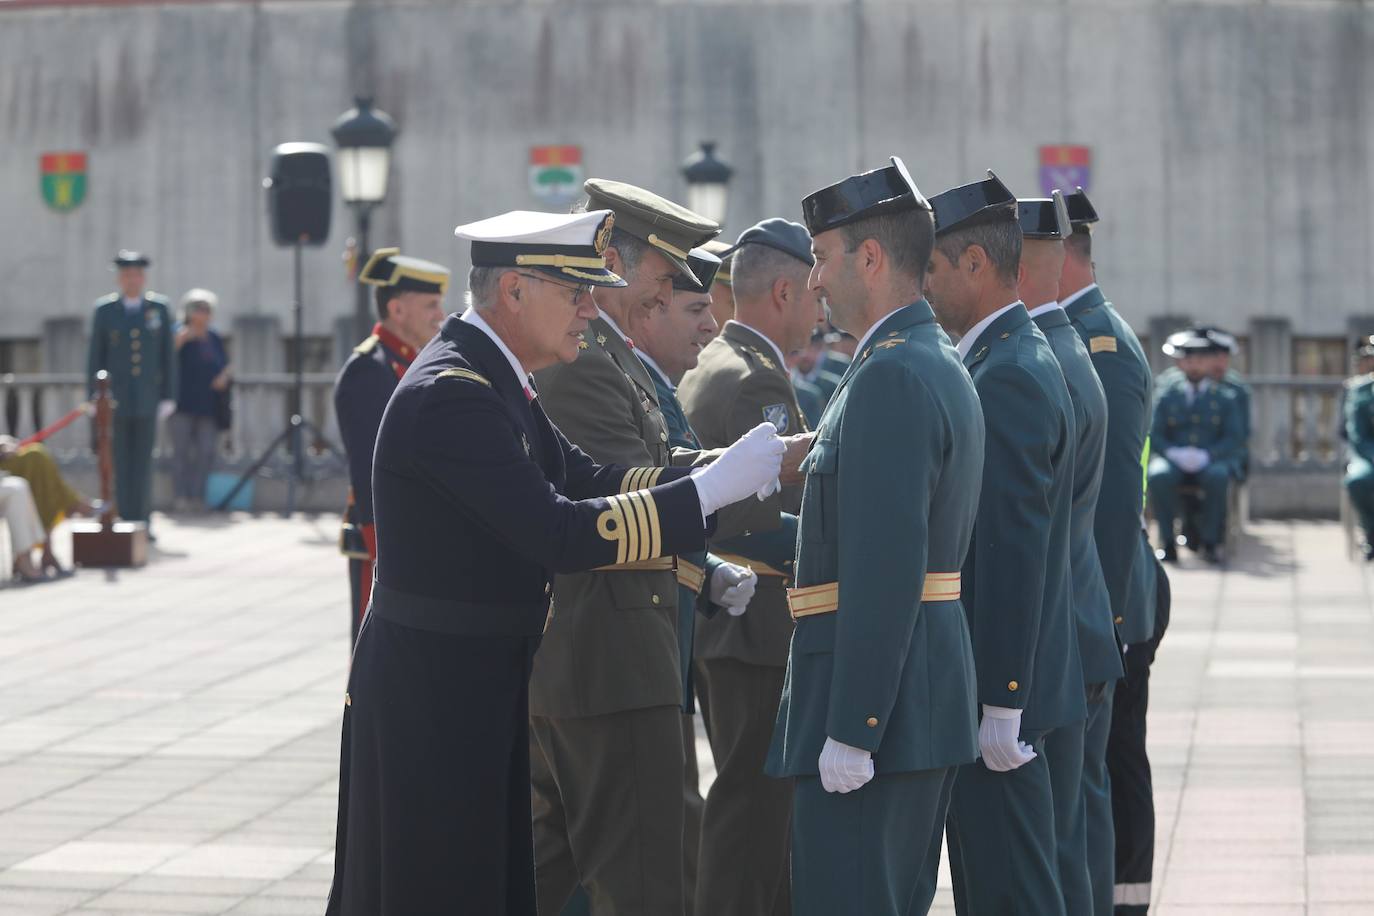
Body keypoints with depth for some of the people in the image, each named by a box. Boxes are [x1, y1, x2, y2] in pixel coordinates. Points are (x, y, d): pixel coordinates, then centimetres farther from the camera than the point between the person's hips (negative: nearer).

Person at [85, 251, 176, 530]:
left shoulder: (160, 308, 3)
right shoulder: (104, 310, 0)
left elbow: (167, 356, 5)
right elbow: (95, 357, 2)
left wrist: (168, 396, 0)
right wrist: (93, 399, -2)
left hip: (147, 399, 0)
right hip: (114, 399, 0)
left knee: (142, 464, -1)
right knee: (119, 464, -1)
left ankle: (141, 522, 1)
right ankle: (123, 521, 2)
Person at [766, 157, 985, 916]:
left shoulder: (891, 377, -18)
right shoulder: (939, 365, 15)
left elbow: (887, 569, -23)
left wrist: (850, 732, -22)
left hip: (873, 709, -10)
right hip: (928, 702, 10)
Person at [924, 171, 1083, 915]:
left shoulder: (1008, 378, -17)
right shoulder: (1014, 359, 15)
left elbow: (1015, 549, -21)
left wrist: (1000, 705, -22)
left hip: (997, 687, -10)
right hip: (988, 684, 10)